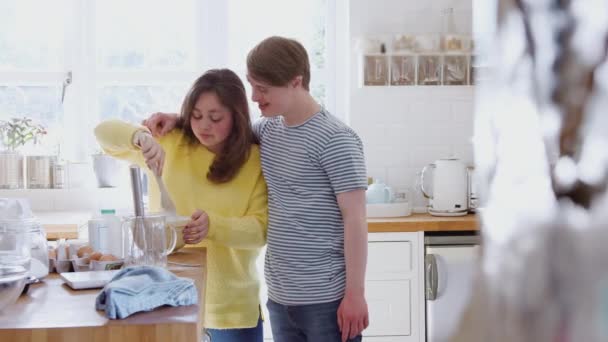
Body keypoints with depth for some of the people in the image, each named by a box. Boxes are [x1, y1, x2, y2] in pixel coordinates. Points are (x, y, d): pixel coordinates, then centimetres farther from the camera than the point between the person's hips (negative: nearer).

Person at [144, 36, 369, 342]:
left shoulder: (335, 140, -12)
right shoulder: (268, 129, 9)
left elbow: (355, 219, -14)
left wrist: (355, 293, -15)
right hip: (279, 296, 7)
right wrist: (178, 120, 8)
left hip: (326, 298, -7)